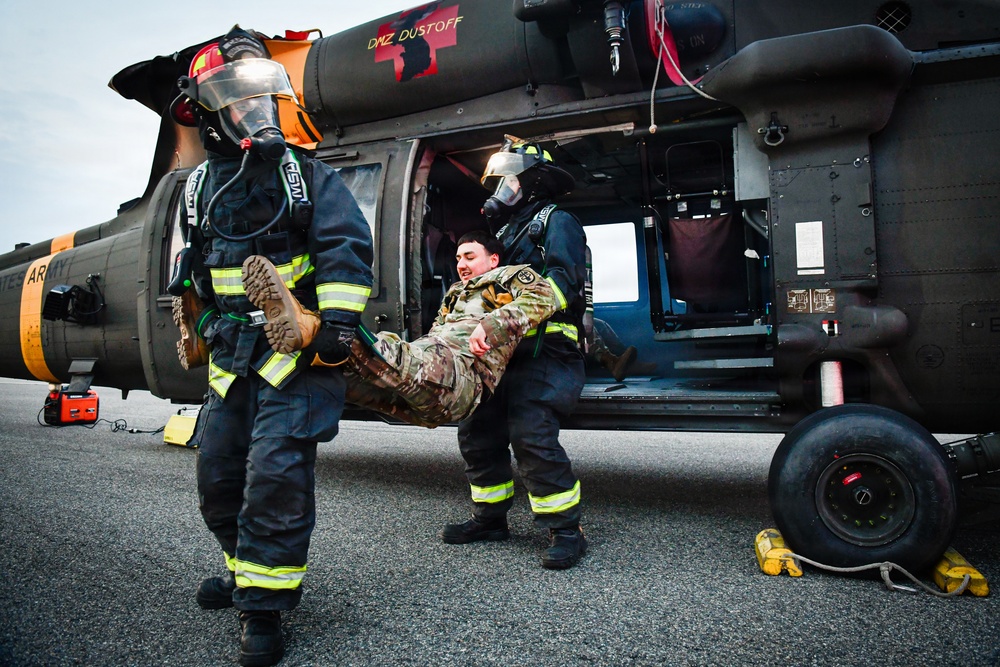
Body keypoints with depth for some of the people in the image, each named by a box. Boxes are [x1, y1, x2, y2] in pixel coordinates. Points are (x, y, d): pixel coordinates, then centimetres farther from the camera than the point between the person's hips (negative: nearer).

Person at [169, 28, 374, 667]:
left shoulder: (307, 175, 0)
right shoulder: (200, 188, 14)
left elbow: (346, 243, -12)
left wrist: (339, 314, -22)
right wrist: (197, 331, 26)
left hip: (299, 351, -6)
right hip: (233, 358, 6)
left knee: (276, 471, -14)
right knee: (218, 473, 12)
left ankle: (265, 603, 3)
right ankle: (249, 568, 36)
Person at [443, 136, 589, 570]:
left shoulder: (556, 222, 1)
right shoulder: (507, 230, 29)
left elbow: (564, 279, -16)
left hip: (544, 356, -9)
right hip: (504, 354, 9)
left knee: (531, 436, -20)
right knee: (477, 431, 6)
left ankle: (566, 529, -7)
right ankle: (490, 517, 21)